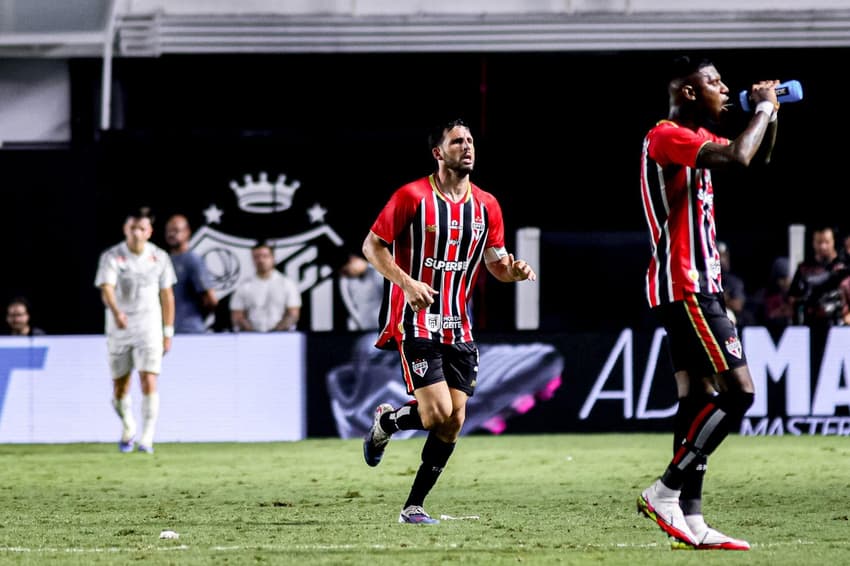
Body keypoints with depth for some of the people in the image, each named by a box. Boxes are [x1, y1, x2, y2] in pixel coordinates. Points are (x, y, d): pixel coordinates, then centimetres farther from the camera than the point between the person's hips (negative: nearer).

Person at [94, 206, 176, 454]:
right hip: (118, 331, 0)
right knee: (119, 388, 8)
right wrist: (116, 312, -44)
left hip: (149, 329, 0)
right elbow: (106, 288, -24)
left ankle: (147, 439, -10)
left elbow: (167, 295, 8)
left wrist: (168, 332, 8)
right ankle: (128, 430, 34)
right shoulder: (111, 256, -8)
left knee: (149, 382, -15)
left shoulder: (159, 257, 0)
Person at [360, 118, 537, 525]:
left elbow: (495, 263, 16)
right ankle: (386, 420, 15)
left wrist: (513, 270, -8)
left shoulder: (486, 205, 8)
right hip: (416, 321, -5)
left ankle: (414, 506, 10)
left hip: (457, 327, 6)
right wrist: (406, 282, -19)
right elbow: (372, 246, -5)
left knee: (453, 423, -1)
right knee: (438, 414, -17)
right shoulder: (413, 196, -7)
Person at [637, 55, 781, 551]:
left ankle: (690, 520, 3)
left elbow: (758, 158, 30)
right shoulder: (667, 137, -13)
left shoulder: (695, 138, 17)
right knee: (738, 392, -13)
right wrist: (763, 108, -12)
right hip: (686, 288, -10)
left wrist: (770, 116, 13)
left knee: (700, 397, 5)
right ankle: (665, 492, -9)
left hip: (695, 287, 10)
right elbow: (737, 158, -28)